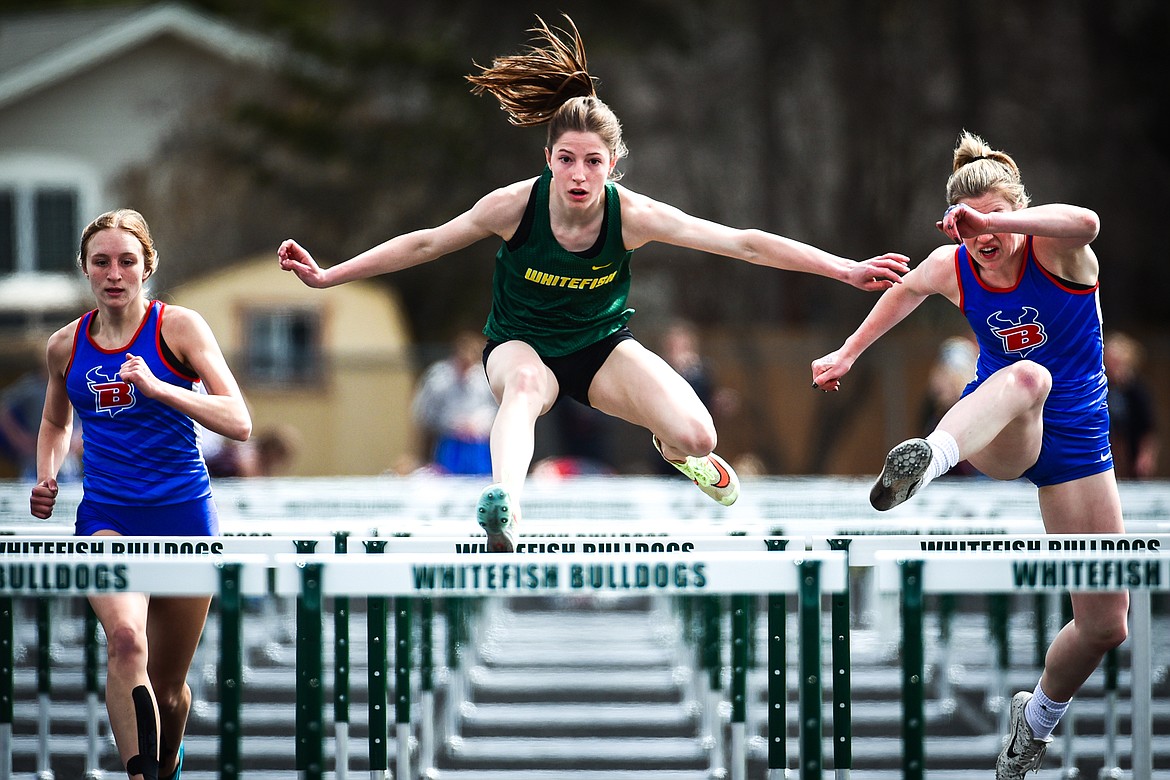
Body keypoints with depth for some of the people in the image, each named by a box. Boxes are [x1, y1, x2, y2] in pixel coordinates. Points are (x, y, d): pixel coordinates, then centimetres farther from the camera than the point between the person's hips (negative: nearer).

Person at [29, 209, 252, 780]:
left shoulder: (178, 327, -5)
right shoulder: (65, 345, 6)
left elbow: (239, 422, -15)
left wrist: (158, 387, -25)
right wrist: (45, 478, 7)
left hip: (182, 514, -1)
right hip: (105, 517, 1)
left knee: (167, 686, 9)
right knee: (125, 638, -30)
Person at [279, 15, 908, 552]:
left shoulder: (631, 215, -23)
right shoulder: (516, 204, -23)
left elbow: (743, 243, -21)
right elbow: (425, 244, -9)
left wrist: (846, 270, -24)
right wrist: (326, 276, -8)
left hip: (603, 347, 1)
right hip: (522, 346, -1)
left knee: (697, 435, -21)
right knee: (525, 382, -40)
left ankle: (671, 448, 20)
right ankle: (502, 504, -66)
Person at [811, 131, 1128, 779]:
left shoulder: (1052, 248, -16)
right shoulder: (951, 267, -4)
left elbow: (1085, 223, -43)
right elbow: (906, 290, 21)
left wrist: (995, 222, -46)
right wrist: (849, 353, 30)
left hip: (1075, 443, 1)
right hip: (998, 434, 0)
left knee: (1105, 625, 0)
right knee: (1027, 376, -41)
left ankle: (1039, 715, 32)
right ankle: (928, 458, -73)